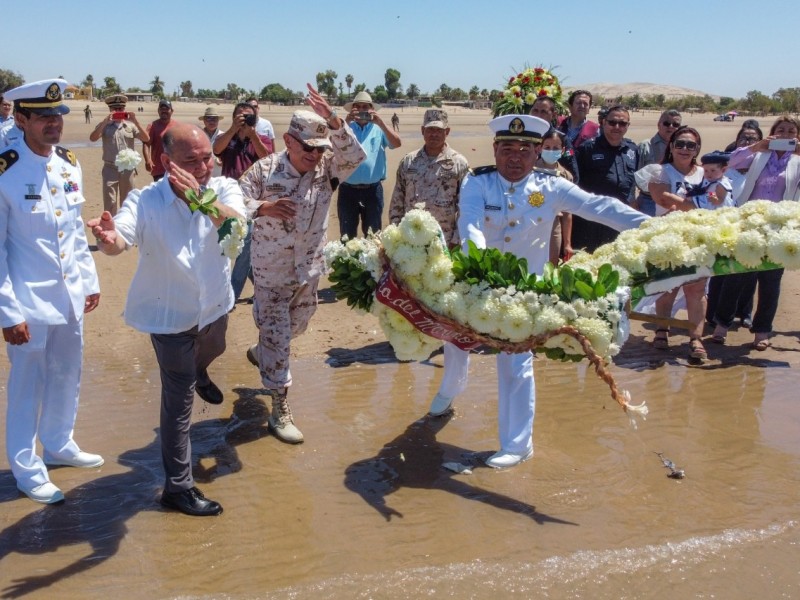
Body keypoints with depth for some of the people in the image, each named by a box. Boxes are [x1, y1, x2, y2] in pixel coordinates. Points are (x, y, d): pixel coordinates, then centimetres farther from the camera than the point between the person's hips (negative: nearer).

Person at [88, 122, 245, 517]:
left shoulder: (223, 189, -18)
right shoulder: (145, 201, -25)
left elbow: (235, 222, -38)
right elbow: (120, 241, -41)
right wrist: (108, 239, -66)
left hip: (214, 304, 5)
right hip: (171, 314, -5)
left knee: (212, 350, 35)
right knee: (179, 400, -2)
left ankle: (198, 373, 73)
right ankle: (177, 487, 11)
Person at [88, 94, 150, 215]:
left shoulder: (130, 125, 5)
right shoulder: (105, 125, 3)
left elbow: (146, 139, -4)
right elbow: (92, 138, -12)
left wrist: (136, 121, -13)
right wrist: (105, 120, -18)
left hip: (128, 169, 1)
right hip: (110, 168, -1)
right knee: (110, 202, 0)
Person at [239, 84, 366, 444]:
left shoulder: (326, 168, -6)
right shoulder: (265, 170, -14)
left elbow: (354, 155, -22)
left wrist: (332, 121, -34)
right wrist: (263, 208, -32)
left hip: (309, 269, 5)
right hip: (272, 271, -5)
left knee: (296, 326, 25)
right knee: (276, 336, -1)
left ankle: (260, 353, 56)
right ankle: (279, 409, 7)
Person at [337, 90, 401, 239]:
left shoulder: (379, 129, 4)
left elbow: (397, 143, -10)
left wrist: (380, 123, -20)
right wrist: (346, 123, -20)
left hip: (373, 190, 0)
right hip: (348, 190, 0)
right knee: (347, 235, 10)